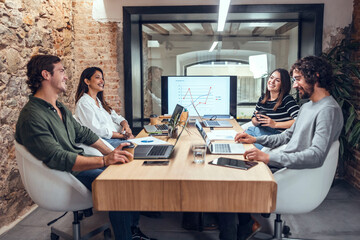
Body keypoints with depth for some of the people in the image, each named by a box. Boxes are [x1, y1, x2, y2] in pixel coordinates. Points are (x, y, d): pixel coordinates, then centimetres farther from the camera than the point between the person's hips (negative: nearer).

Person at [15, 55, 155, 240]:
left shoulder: (60, 108, 12)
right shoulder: (32, 117, -21)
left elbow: (83, 133, 16)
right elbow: (58, 159, -29)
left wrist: (110, 152, 3)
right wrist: (104, 160, -33)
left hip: (80, 161, 10)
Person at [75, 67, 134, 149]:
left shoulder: (100, 101, 23)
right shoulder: (83, 103, -6)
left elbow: (116, 117, 22)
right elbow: (97, 131, -14)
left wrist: (125, 124, -2)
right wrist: (122, 135, -11)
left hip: (117, 139, 8)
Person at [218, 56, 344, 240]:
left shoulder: (328, 110, -17)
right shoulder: (307, 107, 16)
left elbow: (317, 156, -29)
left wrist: (269, 157, -33)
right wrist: (255, 139, 13)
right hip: (285, 166, 10)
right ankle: (246, 224, 15)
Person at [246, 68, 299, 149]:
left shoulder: (287, 99, -9)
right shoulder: (262, 99, 11)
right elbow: (253, 119, 20)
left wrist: (275, 124, -20)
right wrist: (256, 121, -5)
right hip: (262, 132, 6)